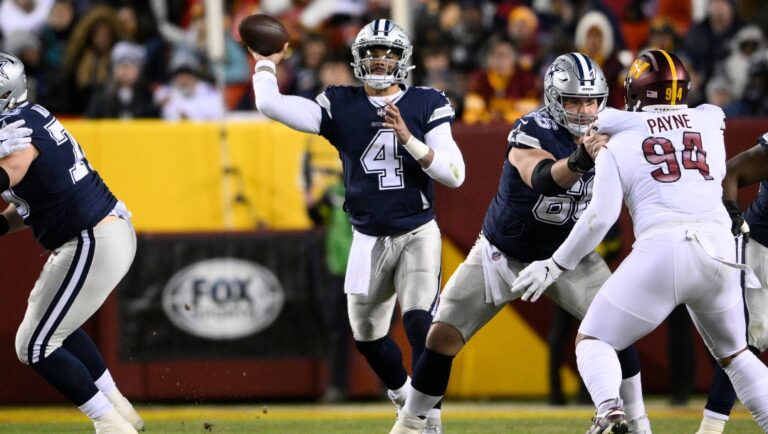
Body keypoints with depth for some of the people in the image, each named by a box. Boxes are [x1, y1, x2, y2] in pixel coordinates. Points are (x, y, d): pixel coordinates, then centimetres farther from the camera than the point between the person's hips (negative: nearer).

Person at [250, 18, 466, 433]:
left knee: (420, 323, -21)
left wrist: (408, 139, -22)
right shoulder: (340, 105, -2)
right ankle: (401, 390, 41)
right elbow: (270, 104, -11)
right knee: (367, 335, 13)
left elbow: (454, 174, -12)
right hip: (368, 240, 3)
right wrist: (266, 63, 3)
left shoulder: (426, 104, -5)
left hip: (417, 234, -3)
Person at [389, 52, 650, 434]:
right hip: (503, 254, -3)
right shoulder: (530, 133, -28)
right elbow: (543, 178, -48)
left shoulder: (607, 136, -11)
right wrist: (579, 160, -68)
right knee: (443, 336, -4)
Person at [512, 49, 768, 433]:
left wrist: (556, 267, 10)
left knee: (592, 340, 10)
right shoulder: (711, 119, 17)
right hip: (719, 249, 3)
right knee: (734, 354, 24)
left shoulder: (618, 144, 10)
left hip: (662, 247, -3)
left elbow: (600, 216, 2)